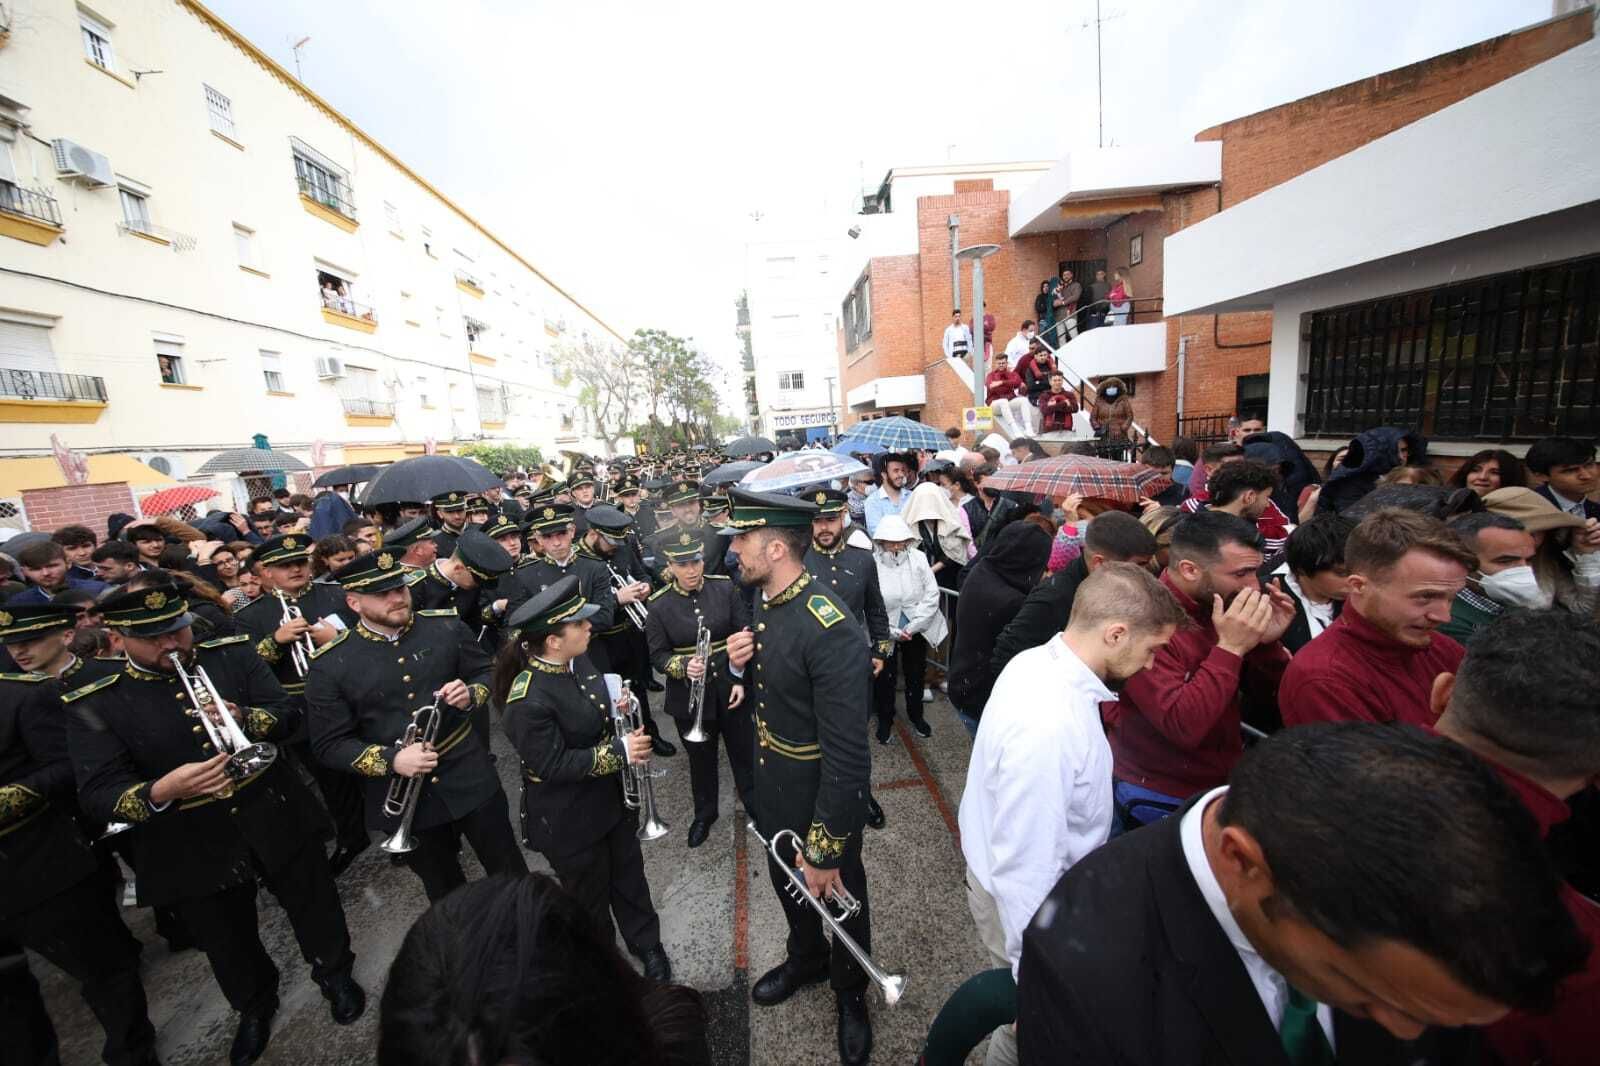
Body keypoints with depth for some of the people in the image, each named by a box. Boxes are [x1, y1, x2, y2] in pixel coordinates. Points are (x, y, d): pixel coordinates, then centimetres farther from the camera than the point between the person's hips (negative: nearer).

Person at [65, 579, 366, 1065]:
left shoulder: (233, 654, -7)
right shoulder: (94, 704, -11)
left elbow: (288, 716, -8)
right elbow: (97, 794, -16)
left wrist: (244, 718, -28)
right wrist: (163, 791, -35)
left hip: (278, 821, 1)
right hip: (197, 851, 0)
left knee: (316, 911, 19)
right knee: (230, 945, 23)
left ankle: (335, 974, 46)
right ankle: (255, 1005, 52)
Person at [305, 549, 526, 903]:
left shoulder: (447, 626, -7)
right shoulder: (330, 665, -10)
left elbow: (486, 673, 5)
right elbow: (329, 744, -7)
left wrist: (471, 695, -18)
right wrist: (391, 760, -22)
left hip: (470, 779, 1)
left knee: (511, 875, 18)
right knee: (447, 896, 22)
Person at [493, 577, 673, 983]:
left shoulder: (578, 661, -7)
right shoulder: (528, 700, -31)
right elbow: (553, 766, -26)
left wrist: (618, 708, -9)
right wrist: (619, 752, -29)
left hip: (612, 797, 7)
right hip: (569, 820, -6)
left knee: (629, 876, 24)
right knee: (589, 895, 20)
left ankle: (647, 944, 47)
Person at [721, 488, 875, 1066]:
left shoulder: (831, 630, -34)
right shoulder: (764, 604, -6)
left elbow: (847, 754, -30)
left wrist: (826, 849, -21)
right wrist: (740, 664, -13)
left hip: (820, 797, -7)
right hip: (774, 786, 8)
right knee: (787, 881, 31)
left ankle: (850, 991, 52)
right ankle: (805, 958, 61)